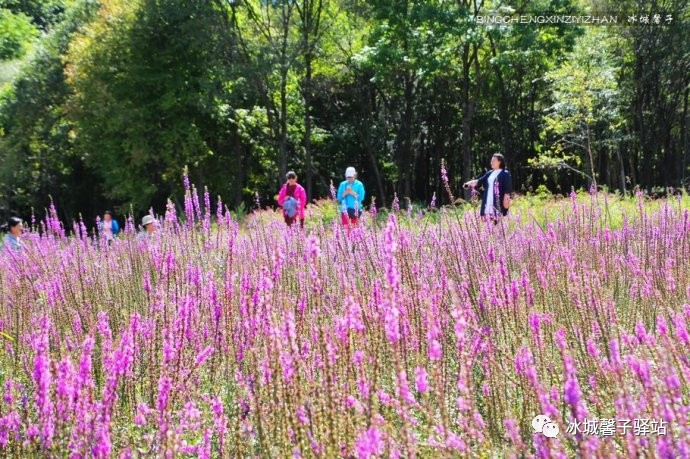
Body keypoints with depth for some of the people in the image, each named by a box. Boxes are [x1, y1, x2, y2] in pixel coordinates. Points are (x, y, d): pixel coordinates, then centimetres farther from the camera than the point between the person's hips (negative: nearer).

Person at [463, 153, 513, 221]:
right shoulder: (489, 173, 16)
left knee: (498, 221, -9)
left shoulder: (505, 174, -3)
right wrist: (471, 183, -9)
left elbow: (507, 189, -8)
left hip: (498, 203, -7)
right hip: (488, 202, 7)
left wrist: (506, 200, -15)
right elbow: (480, 180, 7)